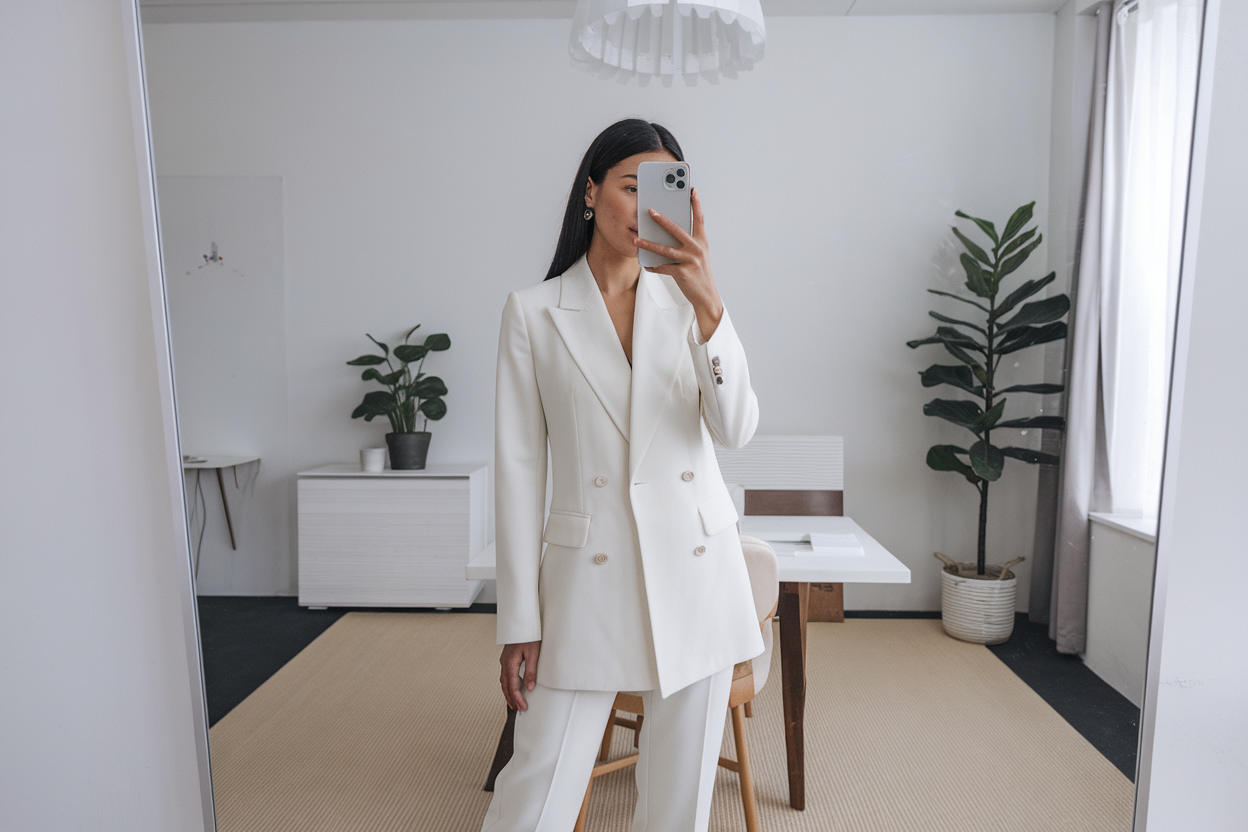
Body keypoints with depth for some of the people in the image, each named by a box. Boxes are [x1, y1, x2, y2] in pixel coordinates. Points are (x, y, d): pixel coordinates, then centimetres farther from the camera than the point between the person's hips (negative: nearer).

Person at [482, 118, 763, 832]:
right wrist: (519, 618, -2)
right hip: (589, 572, -2)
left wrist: (707, 303, -22)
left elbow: (736, 429, -7)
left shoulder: (687, 302, 7)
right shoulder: (534, 312, 1)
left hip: (698, 568, 3)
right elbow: (519, 466, -1)